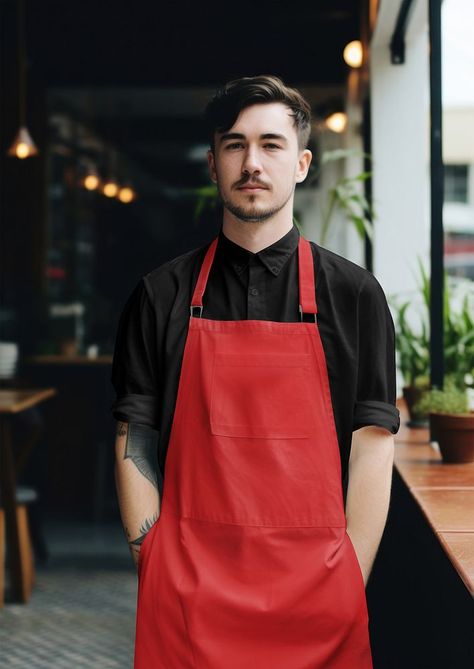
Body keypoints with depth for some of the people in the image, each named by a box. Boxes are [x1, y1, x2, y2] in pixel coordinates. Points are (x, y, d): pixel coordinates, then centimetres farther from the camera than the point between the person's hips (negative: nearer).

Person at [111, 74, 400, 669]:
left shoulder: (354, 294, 2)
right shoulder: (161, 295, 4)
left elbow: (372, 445, 0)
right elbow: (135, 440, 4)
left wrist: (350, 589, -5)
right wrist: (154, 571, -3)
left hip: (315, 594, 0)